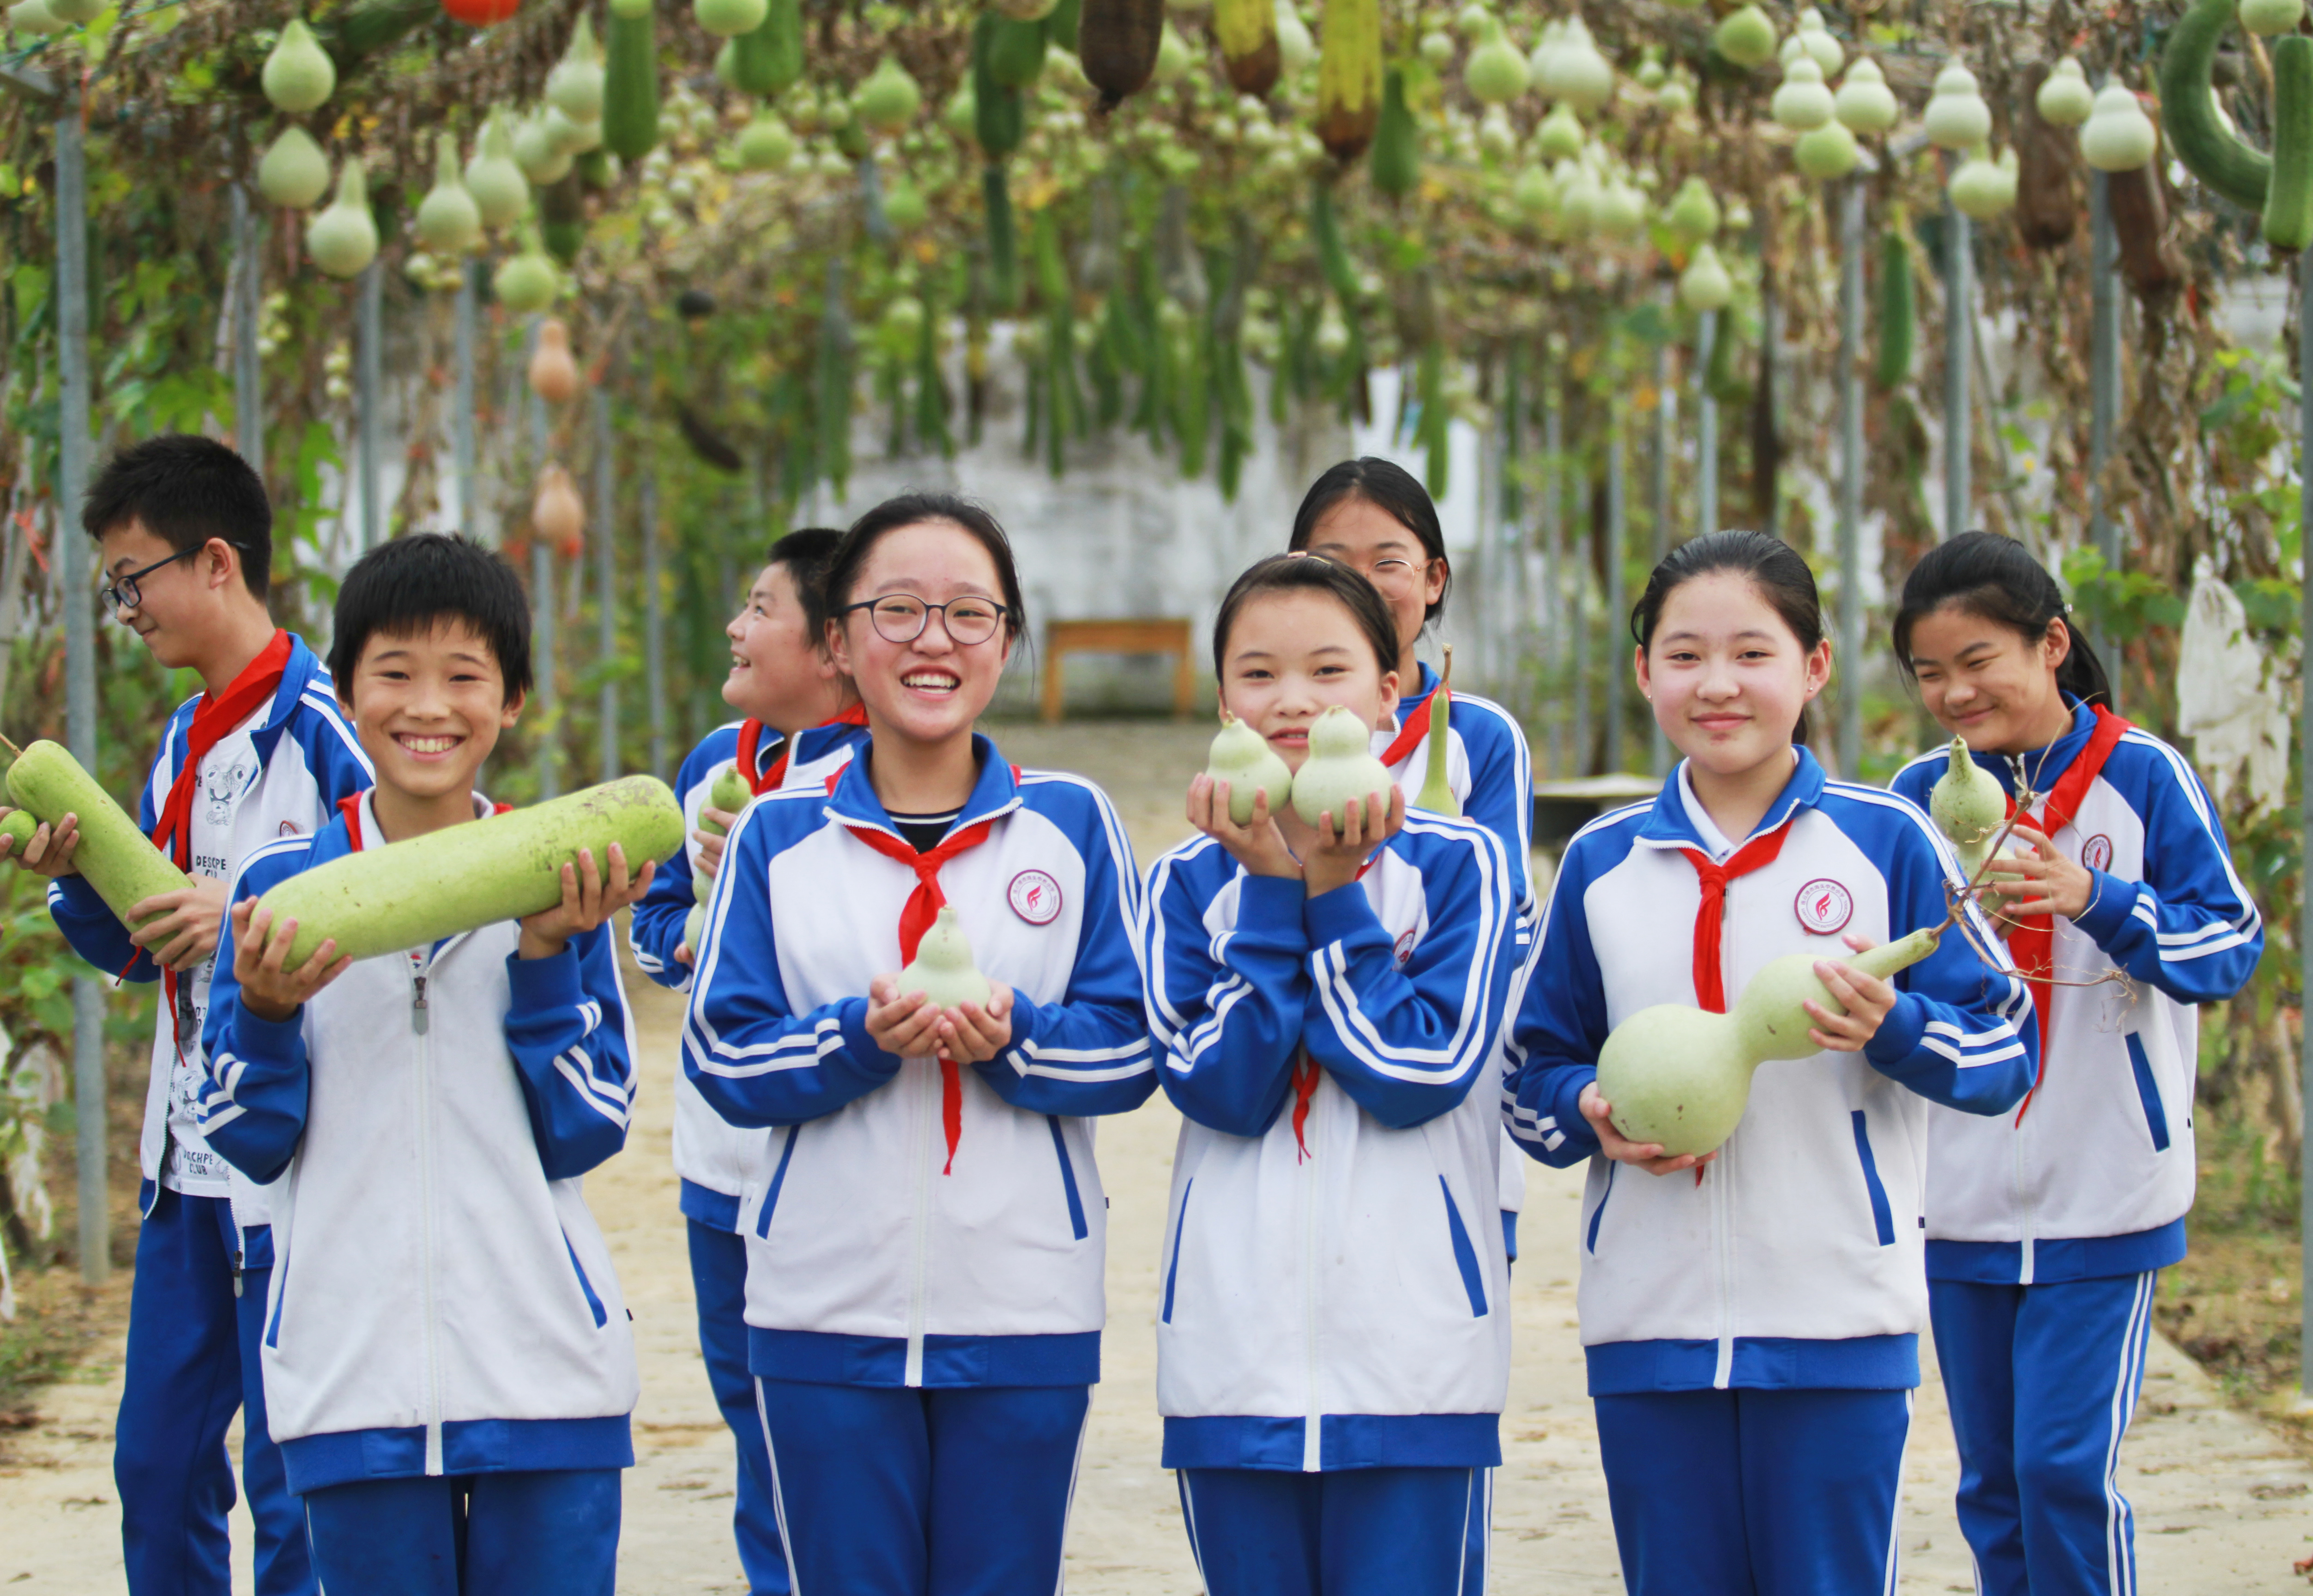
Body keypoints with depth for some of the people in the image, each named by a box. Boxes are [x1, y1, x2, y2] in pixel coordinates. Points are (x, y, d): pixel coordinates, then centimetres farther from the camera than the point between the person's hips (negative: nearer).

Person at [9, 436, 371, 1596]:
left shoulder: (323, 730, -12)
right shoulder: (184, 739, 15)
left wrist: (249, 918, -22)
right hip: (187, 1161, 9)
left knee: (290, 1480, -3)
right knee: (156, 1465, 12)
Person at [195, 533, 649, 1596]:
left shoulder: (561, 885, 4)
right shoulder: (280, 888, 4)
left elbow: (583, 1137, -2)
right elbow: (247, 1144, 4)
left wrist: (547, 956, -12)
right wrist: (267, 1015, -13)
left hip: (544, 1376, 0)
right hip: (352, 1378, 0)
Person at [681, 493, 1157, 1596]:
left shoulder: (1072, 824, 3)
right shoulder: (779, 834, 4)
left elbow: (1131, 1053, 1)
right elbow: (723, 1060, -1)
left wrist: (1010, 1036, -19)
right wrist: (861, 1038, -18)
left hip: (1025, 1316, 0)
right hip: (828, 1317, 0)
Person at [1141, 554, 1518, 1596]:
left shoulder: (1455, 865, 1)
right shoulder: (1190, 885, 6)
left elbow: (1423, 1076, -11)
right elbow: (1221, 1089, -8)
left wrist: (1332, 894, -10)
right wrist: (1272, 888, -10)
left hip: (1412, 1350, -2)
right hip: (1236, 1349, 2)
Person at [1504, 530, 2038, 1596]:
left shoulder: (1885, 842, 1)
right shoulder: (1601, 865, 9)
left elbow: (2007, 1046, 1)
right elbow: (1535, 1070, 15)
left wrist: (1891, 1026, -18)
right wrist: (1592, 1111, -7)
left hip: (1838, 1319, -3)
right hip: (1647, 1327, 3)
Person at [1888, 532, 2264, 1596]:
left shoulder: (2143, 776, -5)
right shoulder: (1921, 795, 4)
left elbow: (2230, 947, -10)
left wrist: (2093, 899, -25)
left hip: (2102, 1194, -4)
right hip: (1962, 1199, 4)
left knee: (2067, 1469, -11)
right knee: (1992, 1488, 10)